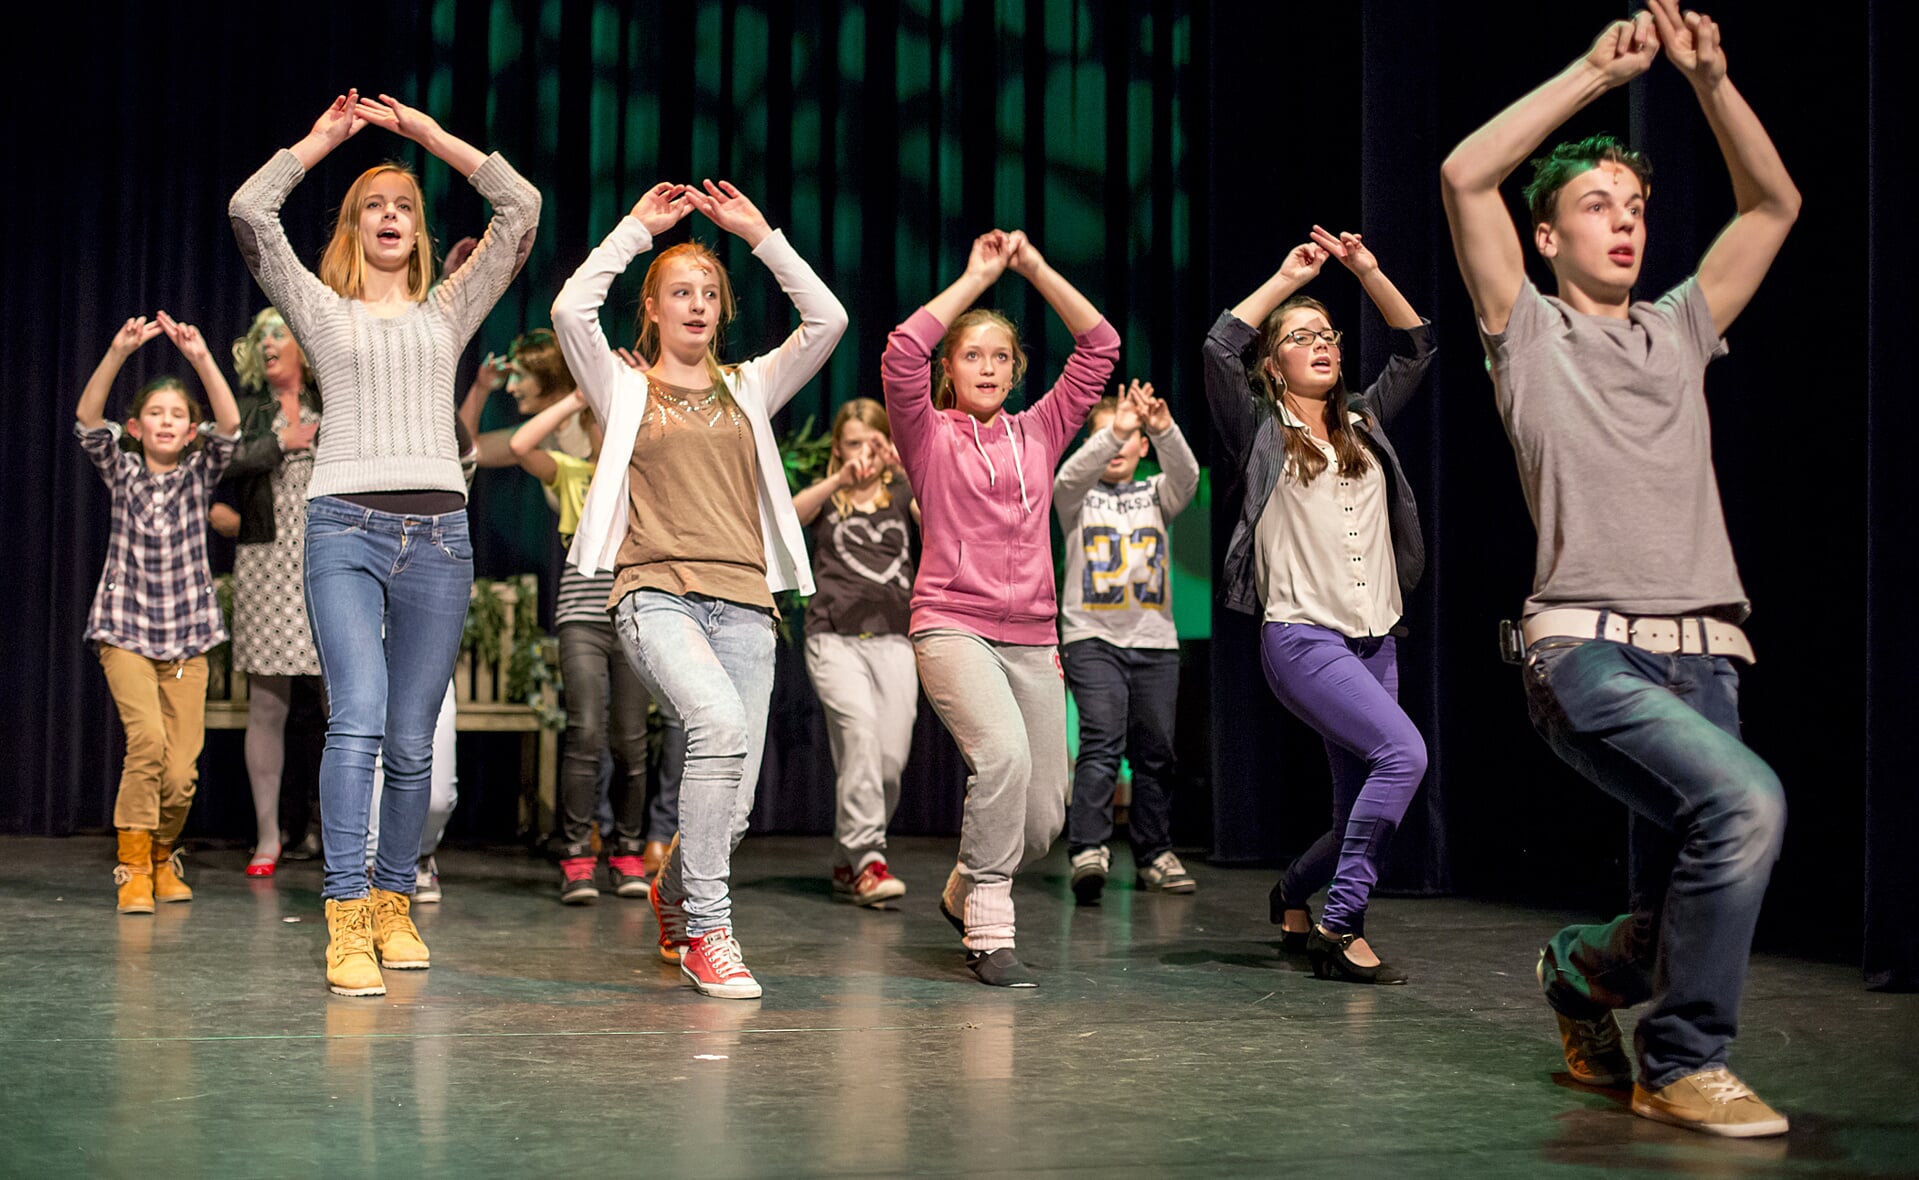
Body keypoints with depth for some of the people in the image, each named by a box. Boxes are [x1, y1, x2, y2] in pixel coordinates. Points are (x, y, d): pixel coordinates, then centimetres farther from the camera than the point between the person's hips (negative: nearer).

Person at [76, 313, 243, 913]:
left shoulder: (200, 474, 5)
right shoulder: (121, 472, 4)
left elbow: (230, 424, -13)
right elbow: (87, 419, -12)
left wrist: (201, 358, -26)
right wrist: (118, 354, -26)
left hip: (186, 638, 1)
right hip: (126, 631, -1)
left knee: (182, 772, -3)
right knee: (147, 737, -23)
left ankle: (163, 855, 26)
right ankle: (133, 866, -9)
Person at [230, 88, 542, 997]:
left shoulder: (448, 311, 20)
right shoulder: (323, 310, 16)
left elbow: (521, 207, 13)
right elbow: (249, 213, 4)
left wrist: (430, 134, 15)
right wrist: (320, 140, 12)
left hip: (438, 531, 2)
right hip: (346, 526, -2)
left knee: (411, 741, 3)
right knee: (357, 719, -18)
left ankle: (394, 902, 17)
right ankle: (346, 920, -18)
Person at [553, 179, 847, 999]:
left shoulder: (749, 388, 20)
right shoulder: (625, 387, 14)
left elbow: (828, 321, 8)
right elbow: (570, 309, -4)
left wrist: (760, 234, 9)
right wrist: (638, 228, 3)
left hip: (743, 600, 3)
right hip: (656, 593, -3)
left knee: (729, 810, -3)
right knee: (721, 722, -33)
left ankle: (676, 896, 31)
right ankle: (708, 928, -21)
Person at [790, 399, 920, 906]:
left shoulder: (901, 492, 14)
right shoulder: (827, 495, 12)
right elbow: (791, 514, -11)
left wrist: (910, 470, -24)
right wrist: (841, 479, -26)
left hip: (893, 640, 2)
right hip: (834, 637, -2)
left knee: (891, 758, -5)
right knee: (859, 726, -25)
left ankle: (847, 864, 14)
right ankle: (868, 858, -25)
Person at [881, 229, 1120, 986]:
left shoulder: (1039, 432, 15)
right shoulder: (930, 435, 6)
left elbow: (1099, 345, 10)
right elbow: (902, 355, -12)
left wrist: (1034, 268, 5)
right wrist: (975, 277, -5)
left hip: (1031, 639, 5)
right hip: (952, 627, -4)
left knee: (1043, 817, 0)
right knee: (1003, 754, -31)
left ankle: (964, 894, 31)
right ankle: (991, 935, -20)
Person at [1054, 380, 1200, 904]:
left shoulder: (1156, 496, 13)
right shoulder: (1078, 498, 7)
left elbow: (1186, 474, -9)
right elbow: (1070, 476, -17)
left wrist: (1164, 429, -29)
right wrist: (1114, 430, -32)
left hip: (1154, 641, 3)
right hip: (1092, 638, -3)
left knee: (1155, 751, 7)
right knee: (1102, 741, -19)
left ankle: (1154, 853, 19)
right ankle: (1088, 851, -28)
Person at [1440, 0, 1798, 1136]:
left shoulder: (1682, 329, 22)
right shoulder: (1530, 333, 8)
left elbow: (1775, 202, 20)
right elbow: (1465, 176, -4)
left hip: (1703, 655, 6)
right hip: (1591, 651, -5)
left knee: (1680, 926, 5)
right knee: (1746, 799, -30)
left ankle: (1582, 967, 41)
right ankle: (1684, 1064, -13)